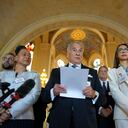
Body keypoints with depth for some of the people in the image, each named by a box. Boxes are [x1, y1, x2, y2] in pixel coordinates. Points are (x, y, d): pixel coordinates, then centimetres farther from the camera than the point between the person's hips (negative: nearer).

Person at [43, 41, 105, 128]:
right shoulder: (56, 72, 8)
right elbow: (45, 97, 2)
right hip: (60, 120, 0)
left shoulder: (92, 72, 9)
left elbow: (102, 99, 3)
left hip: (85, 121, 1)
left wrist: (94, 94, -18)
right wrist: (53, 92, -18)